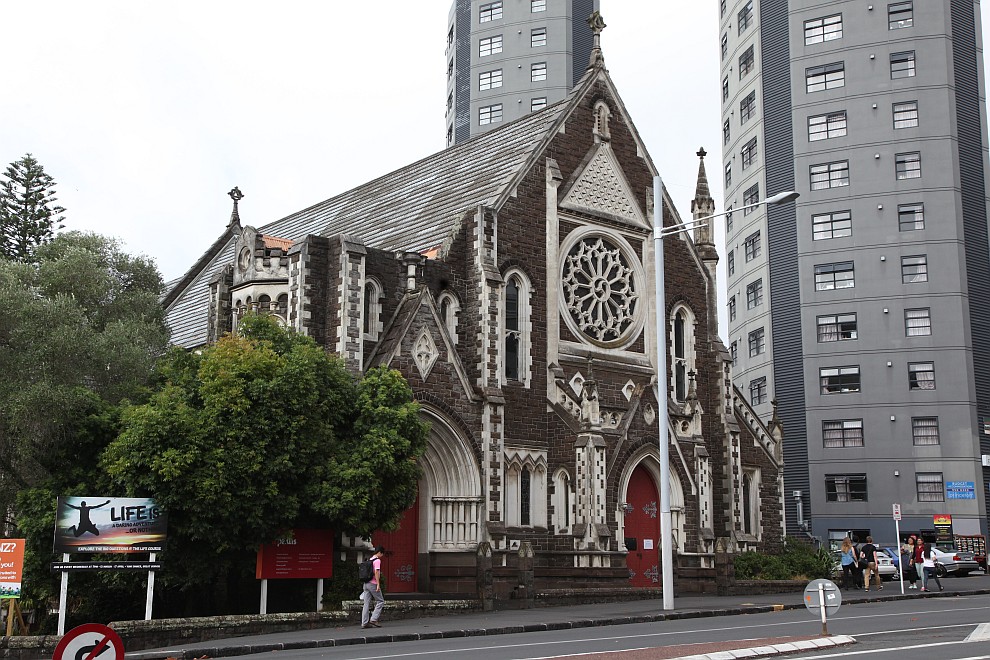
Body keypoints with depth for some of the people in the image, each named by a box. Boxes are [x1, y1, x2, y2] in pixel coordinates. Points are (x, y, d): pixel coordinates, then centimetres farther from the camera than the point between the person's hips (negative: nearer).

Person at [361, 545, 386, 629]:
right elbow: (376, 572, -18)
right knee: (380, 601, 2)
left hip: (366, 583, 8)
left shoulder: (370, 560, 17)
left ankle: (364, 623, 3)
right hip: (373, 584, -8)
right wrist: (378, 584, -19)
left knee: (366, 604, 5)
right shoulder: (377, 560, -8)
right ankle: (374, 619, -6)